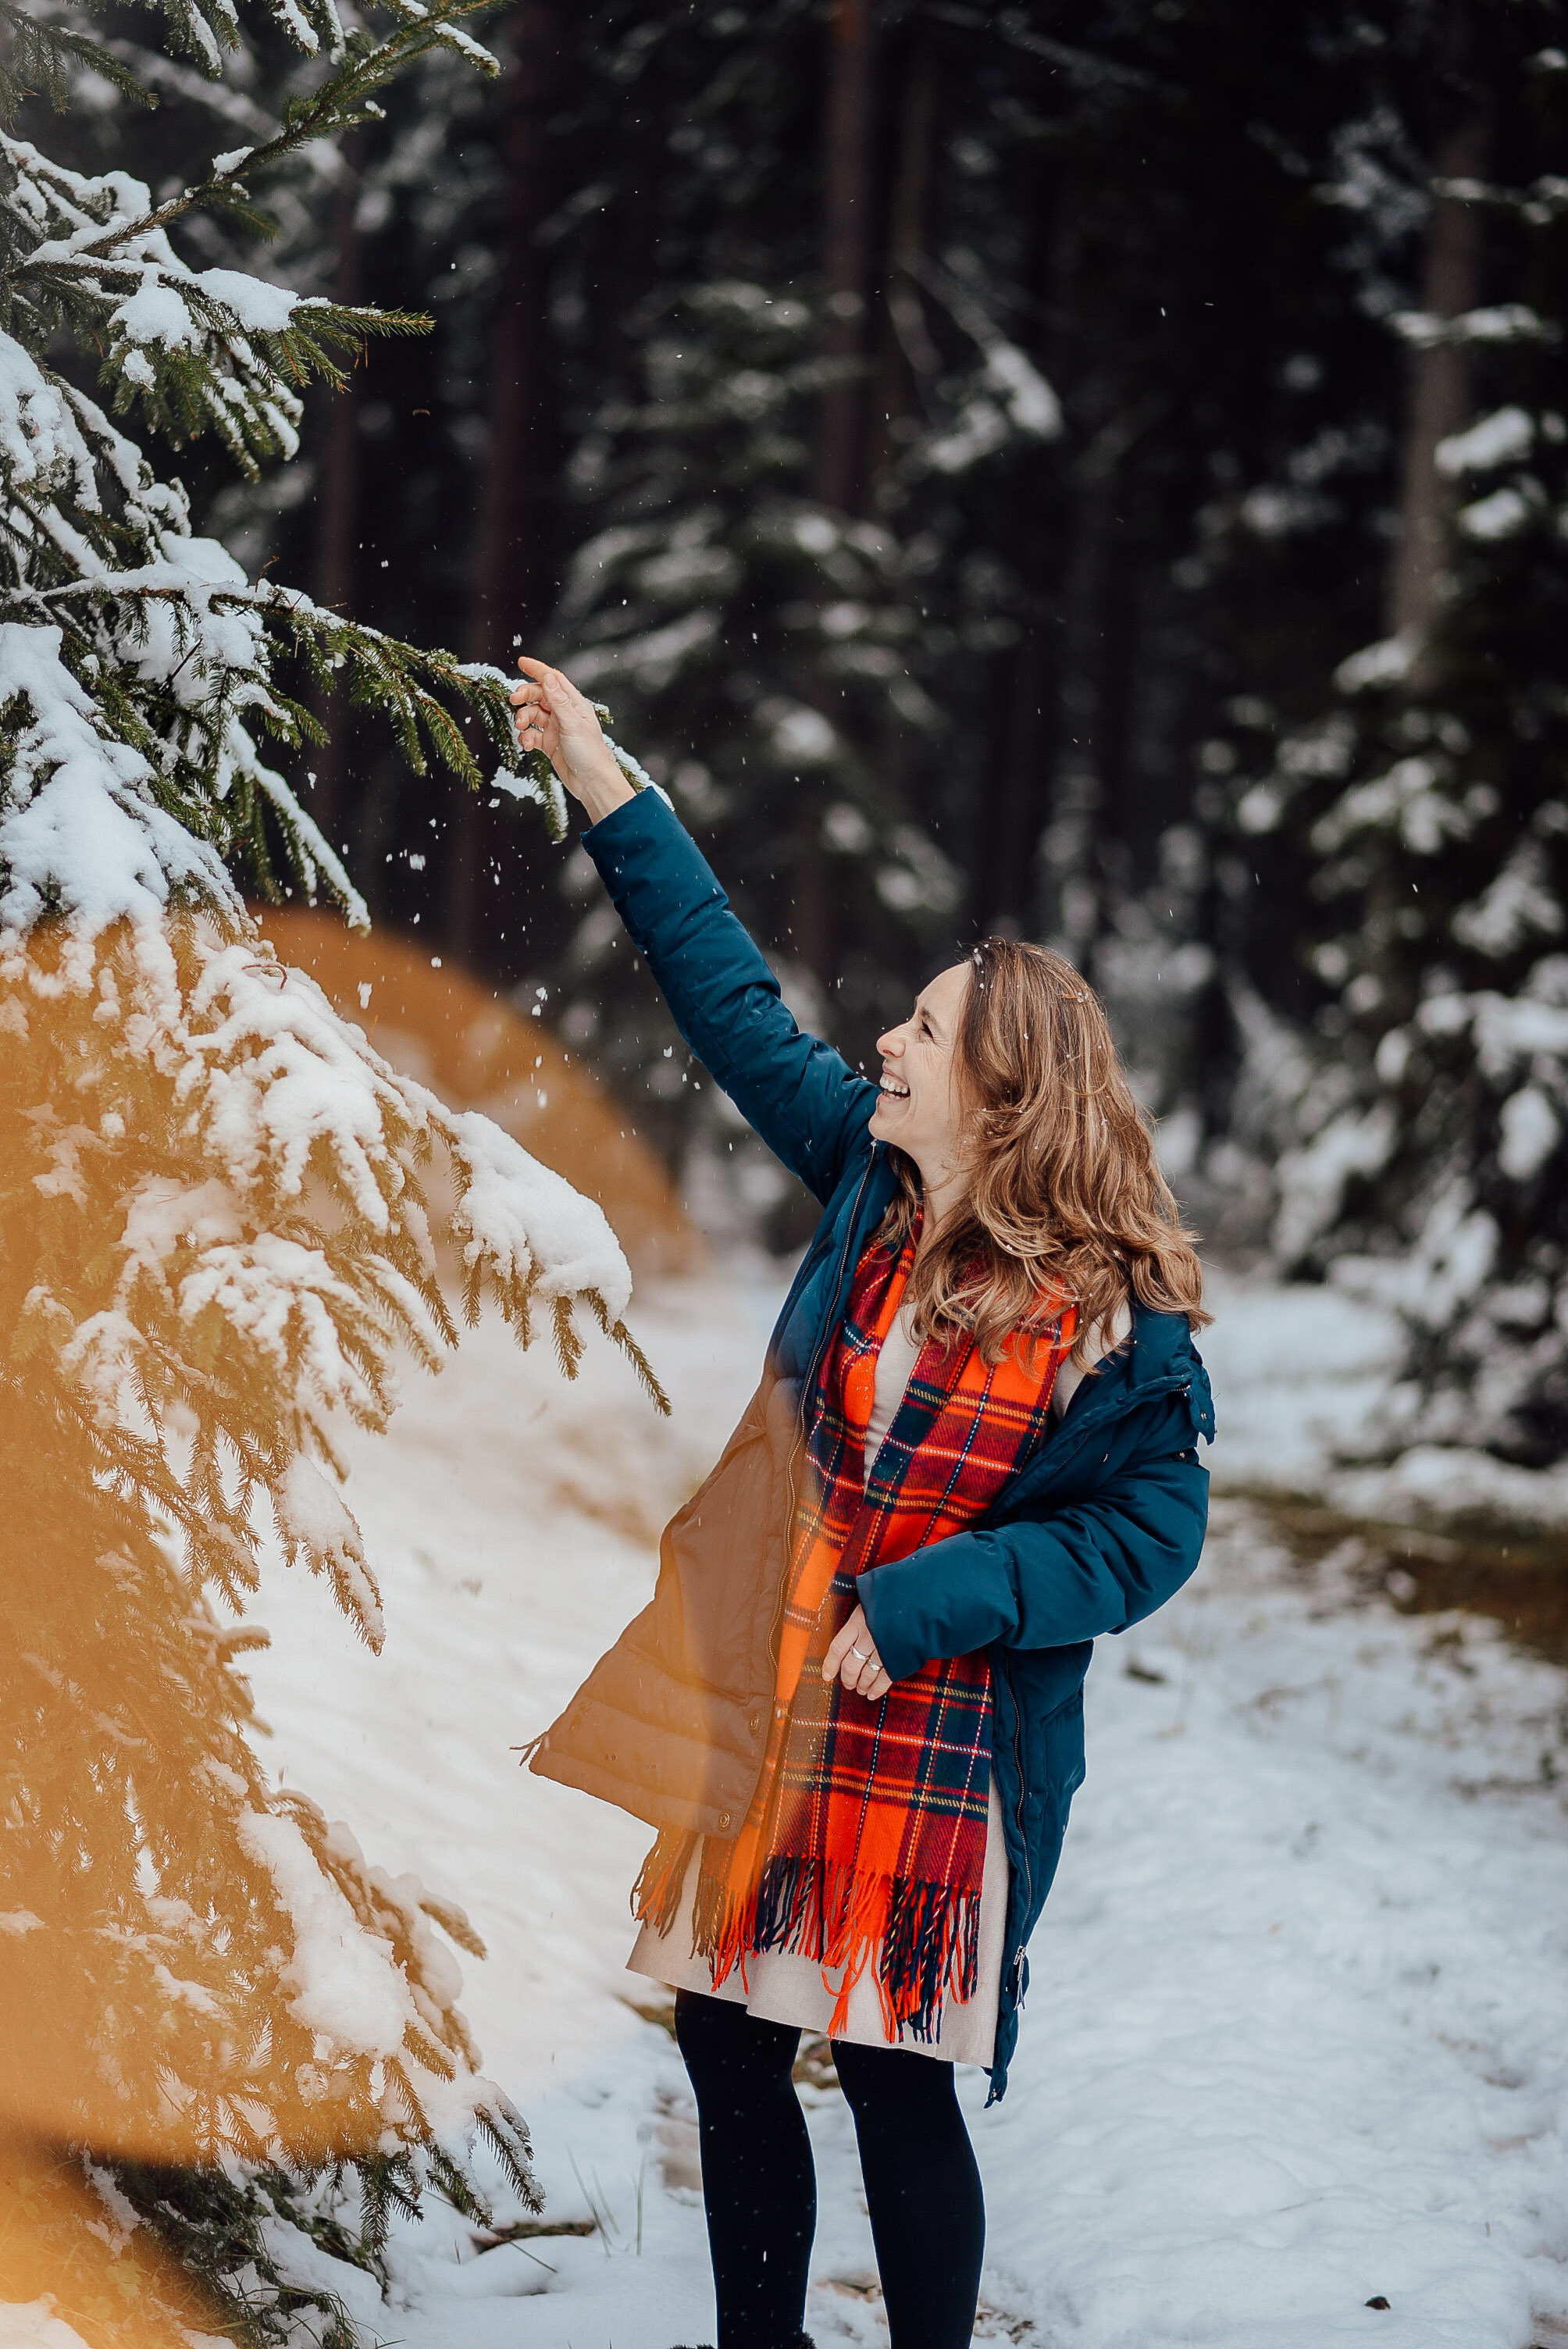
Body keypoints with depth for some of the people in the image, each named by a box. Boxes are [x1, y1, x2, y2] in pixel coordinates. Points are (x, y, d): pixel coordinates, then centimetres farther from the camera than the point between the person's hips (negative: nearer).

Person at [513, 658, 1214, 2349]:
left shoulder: (1110, 1312, -14)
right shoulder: (868, 1181, 2)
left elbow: (1149, 1530, -12)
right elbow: (733, 1002, 10)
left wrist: (929, 1599, -19)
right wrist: (608, 797, 12)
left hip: (948, 1742, -6)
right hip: (772, 1710, 6)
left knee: (894, 2078, -1)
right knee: (729, 2043, 11)